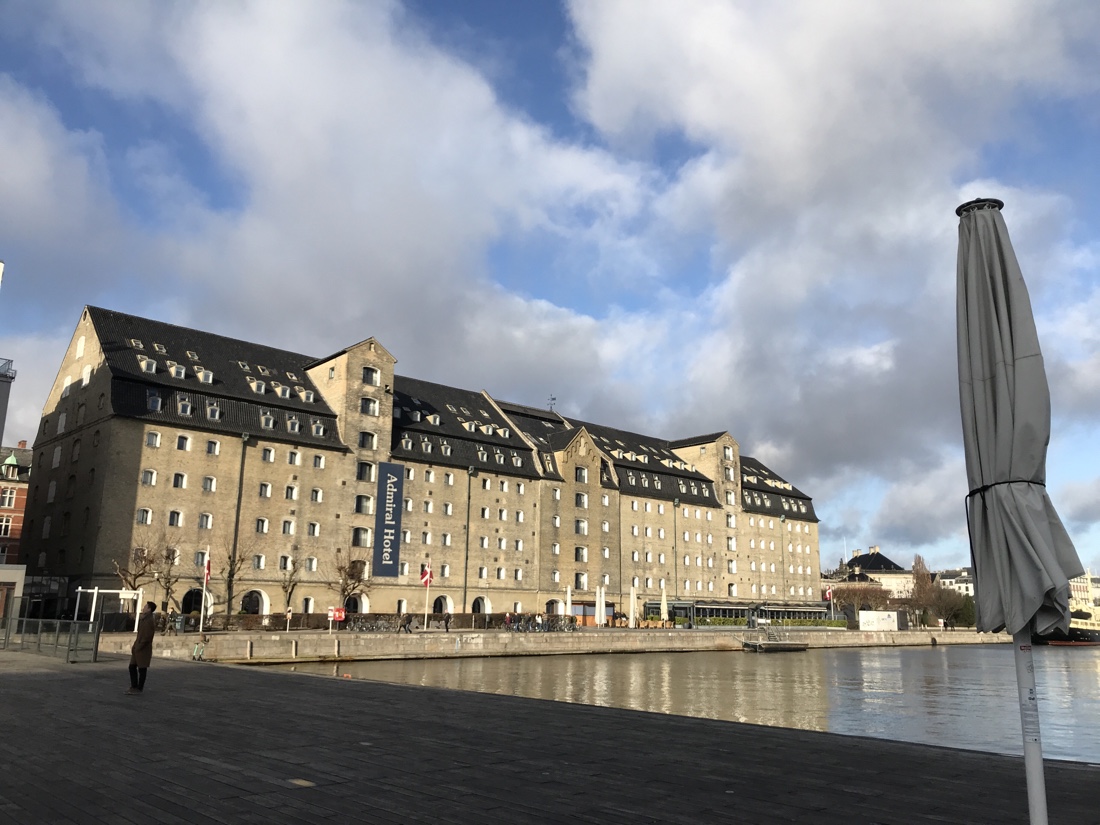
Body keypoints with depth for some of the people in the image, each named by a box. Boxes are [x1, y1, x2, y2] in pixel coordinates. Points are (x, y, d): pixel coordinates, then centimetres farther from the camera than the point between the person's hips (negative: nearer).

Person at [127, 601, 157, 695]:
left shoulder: (150, 621, -18)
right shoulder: (143, 619, 13)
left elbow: (147, 637, -21)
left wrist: (138, 648, -17)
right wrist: (135, 646, 12)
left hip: (144, 649, -9)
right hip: (137, 648, 9)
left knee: (142, 669, 1)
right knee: (132, 667, 11)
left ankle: (139, 689, 10)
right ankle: (134, 687, 20)